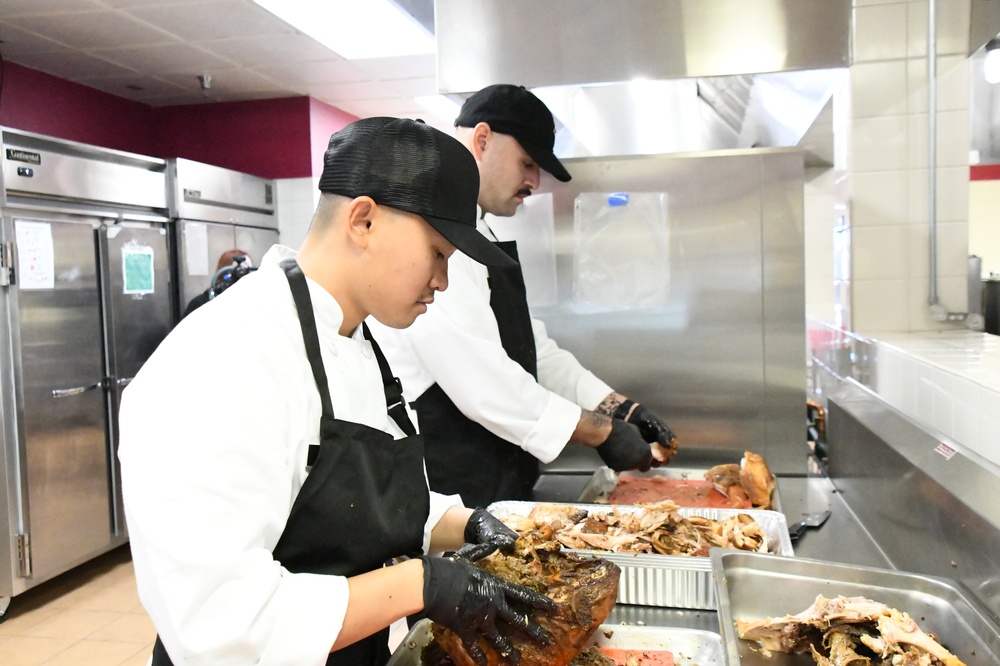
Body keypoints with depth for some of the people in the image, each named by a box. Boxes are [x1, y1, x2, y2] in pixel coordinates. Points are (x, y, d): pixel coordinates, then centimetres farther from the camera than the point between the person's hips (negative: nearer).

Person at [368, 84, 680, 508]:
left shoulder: (482, 239, 15)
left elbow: (532, 349, 17)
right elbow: (479, 381, -25)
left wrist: (619, 408, 6)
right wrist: (601, 432, -16)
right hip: (447, 496, -9)